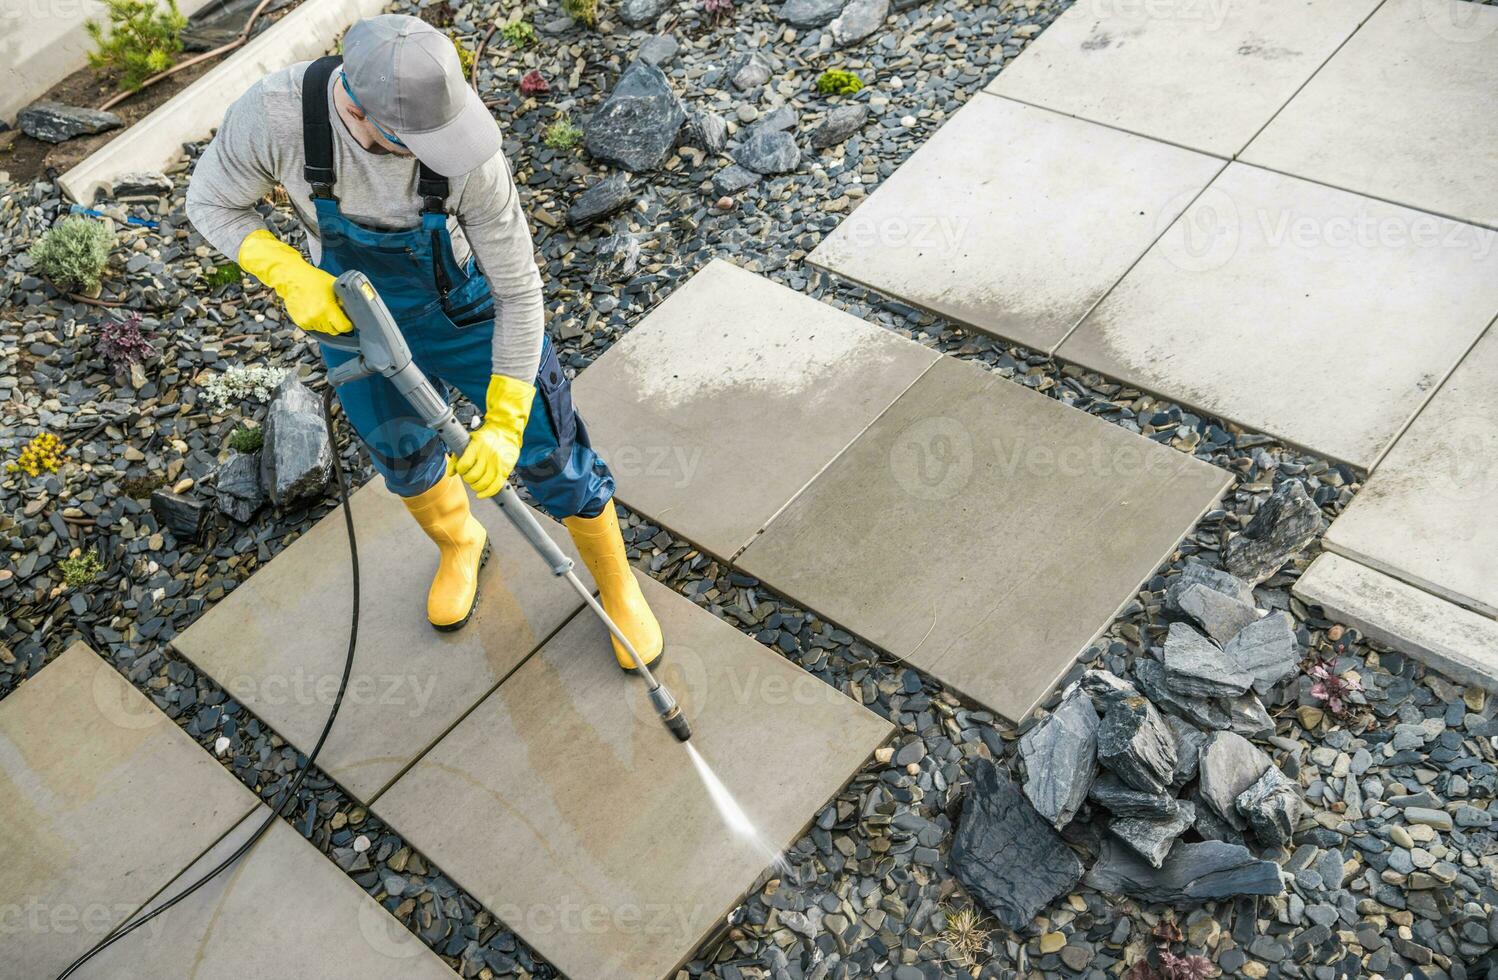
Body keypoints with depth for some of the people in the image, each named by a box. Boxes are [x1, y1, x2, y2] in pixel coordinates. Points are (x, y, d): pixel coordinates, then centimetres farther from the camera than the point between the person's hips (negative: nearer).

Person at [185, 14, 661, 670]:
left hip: (471, 316, -2)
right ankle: (459, 546, 58)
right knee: (404, 462, 23)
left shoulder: (469, 154, -36)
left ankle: (616, 588, 34)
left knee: (552, 458, 6)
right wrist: (292, 277, -31)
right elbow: (212, 203, -13)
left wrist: (504, 424, -25)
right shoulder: (273, 112, -32)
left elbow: (519, 290, -25)